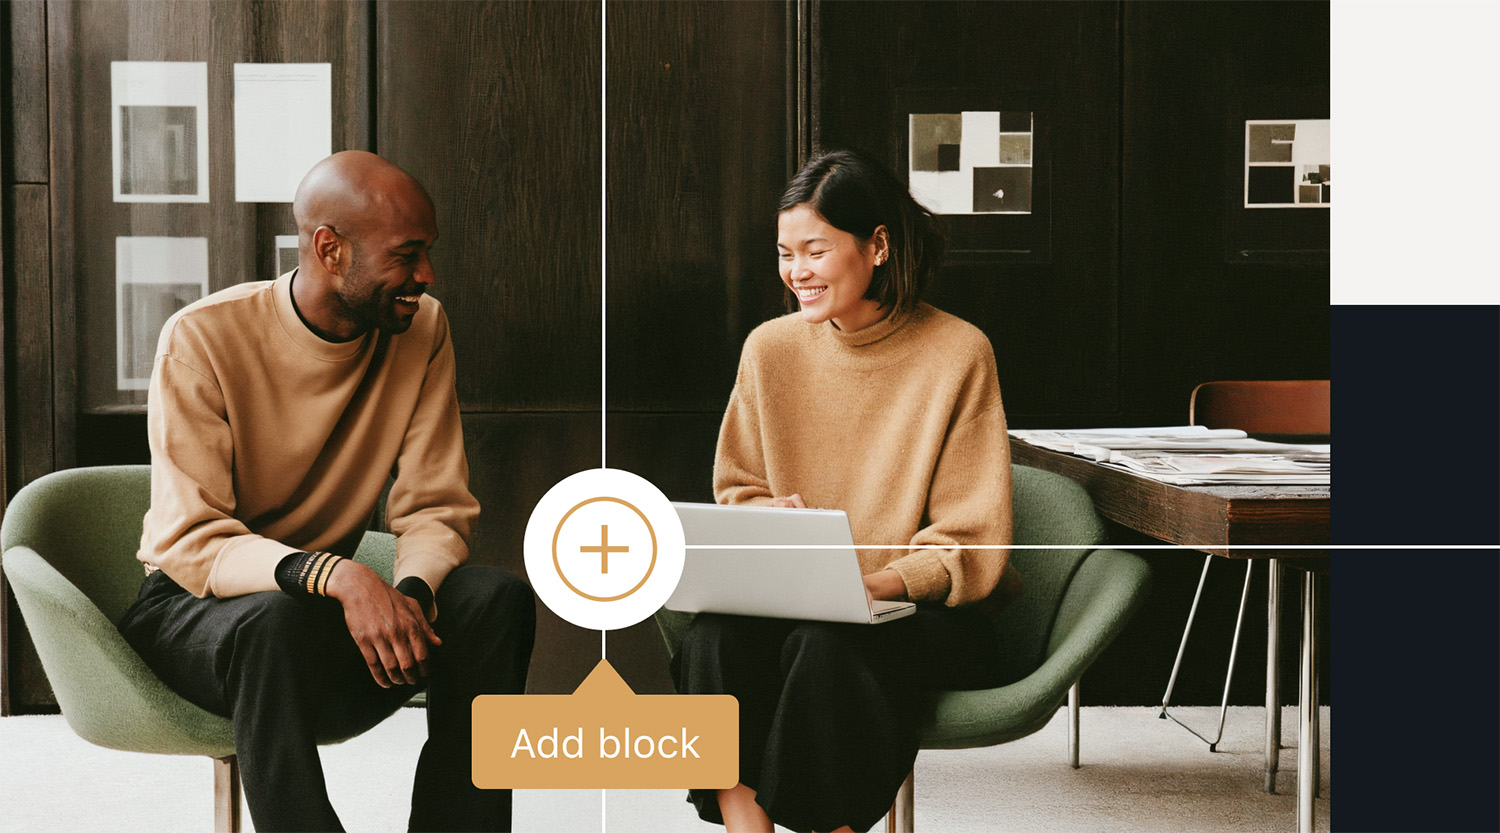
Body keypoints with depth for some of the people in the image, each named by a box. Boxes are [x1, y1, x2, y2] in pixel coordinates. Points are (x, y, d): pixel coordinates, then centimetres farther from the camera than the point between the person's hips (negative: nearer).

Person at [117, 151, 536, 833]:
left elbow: (436, 509, -4)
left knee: (497, 600, -22)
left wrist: (411, 590, -28)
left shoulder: (421, 329, -4)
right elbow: (191, 544, -23)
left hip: (329, 599, 4)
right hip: (194, 602, -4)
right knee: (277, 624, -38)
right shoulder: (202, 340, -17)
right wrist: (333, 576, -41)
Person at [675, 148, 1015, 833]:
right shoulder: (770, 348, 4)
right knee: (718, 634, -29)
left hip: (924, 615, -3)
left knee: (827, 643, -34)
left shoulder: (957, 353, -7)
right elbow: (737, 489, 15)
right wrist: (769, 522, -9)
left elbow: (972, 544, -6)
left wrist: (875, 585, -23)